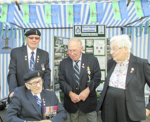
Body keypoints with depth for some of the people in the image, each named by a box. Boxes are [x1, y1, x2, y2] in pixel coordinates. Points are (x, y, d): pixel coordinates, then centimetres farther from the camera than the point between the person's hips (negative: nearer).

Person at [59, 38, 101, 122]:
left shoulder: (92, 60, -4)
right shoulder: (63, 63, 1)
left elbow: (97, 78, -6)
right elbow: (62, 80, -2)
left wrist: (87, 90, -18)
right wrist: (70, 93, -16)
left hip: (88, 100, -1)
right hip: (71, 100, 2)